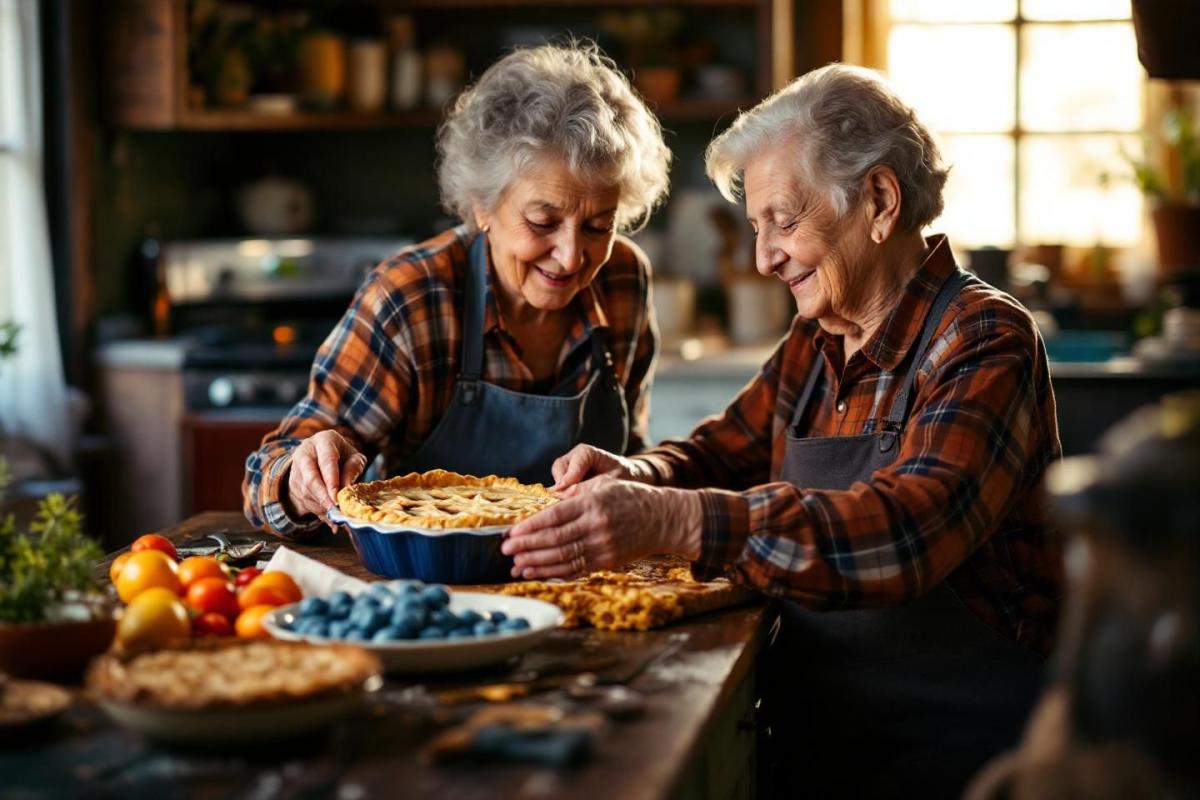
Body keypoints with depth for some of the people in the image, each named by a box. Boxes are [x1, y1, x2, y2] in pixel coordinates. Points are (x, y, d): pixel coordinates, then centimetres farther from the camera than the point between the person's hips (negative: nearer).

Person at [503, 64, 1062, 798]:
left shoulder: (984, 344, -13)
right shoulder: (814, 345, 11)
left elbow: (910, 526, -28)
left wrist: (675, 521, -38)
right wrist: (638, 477, -3)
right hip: (813, 739, 7)